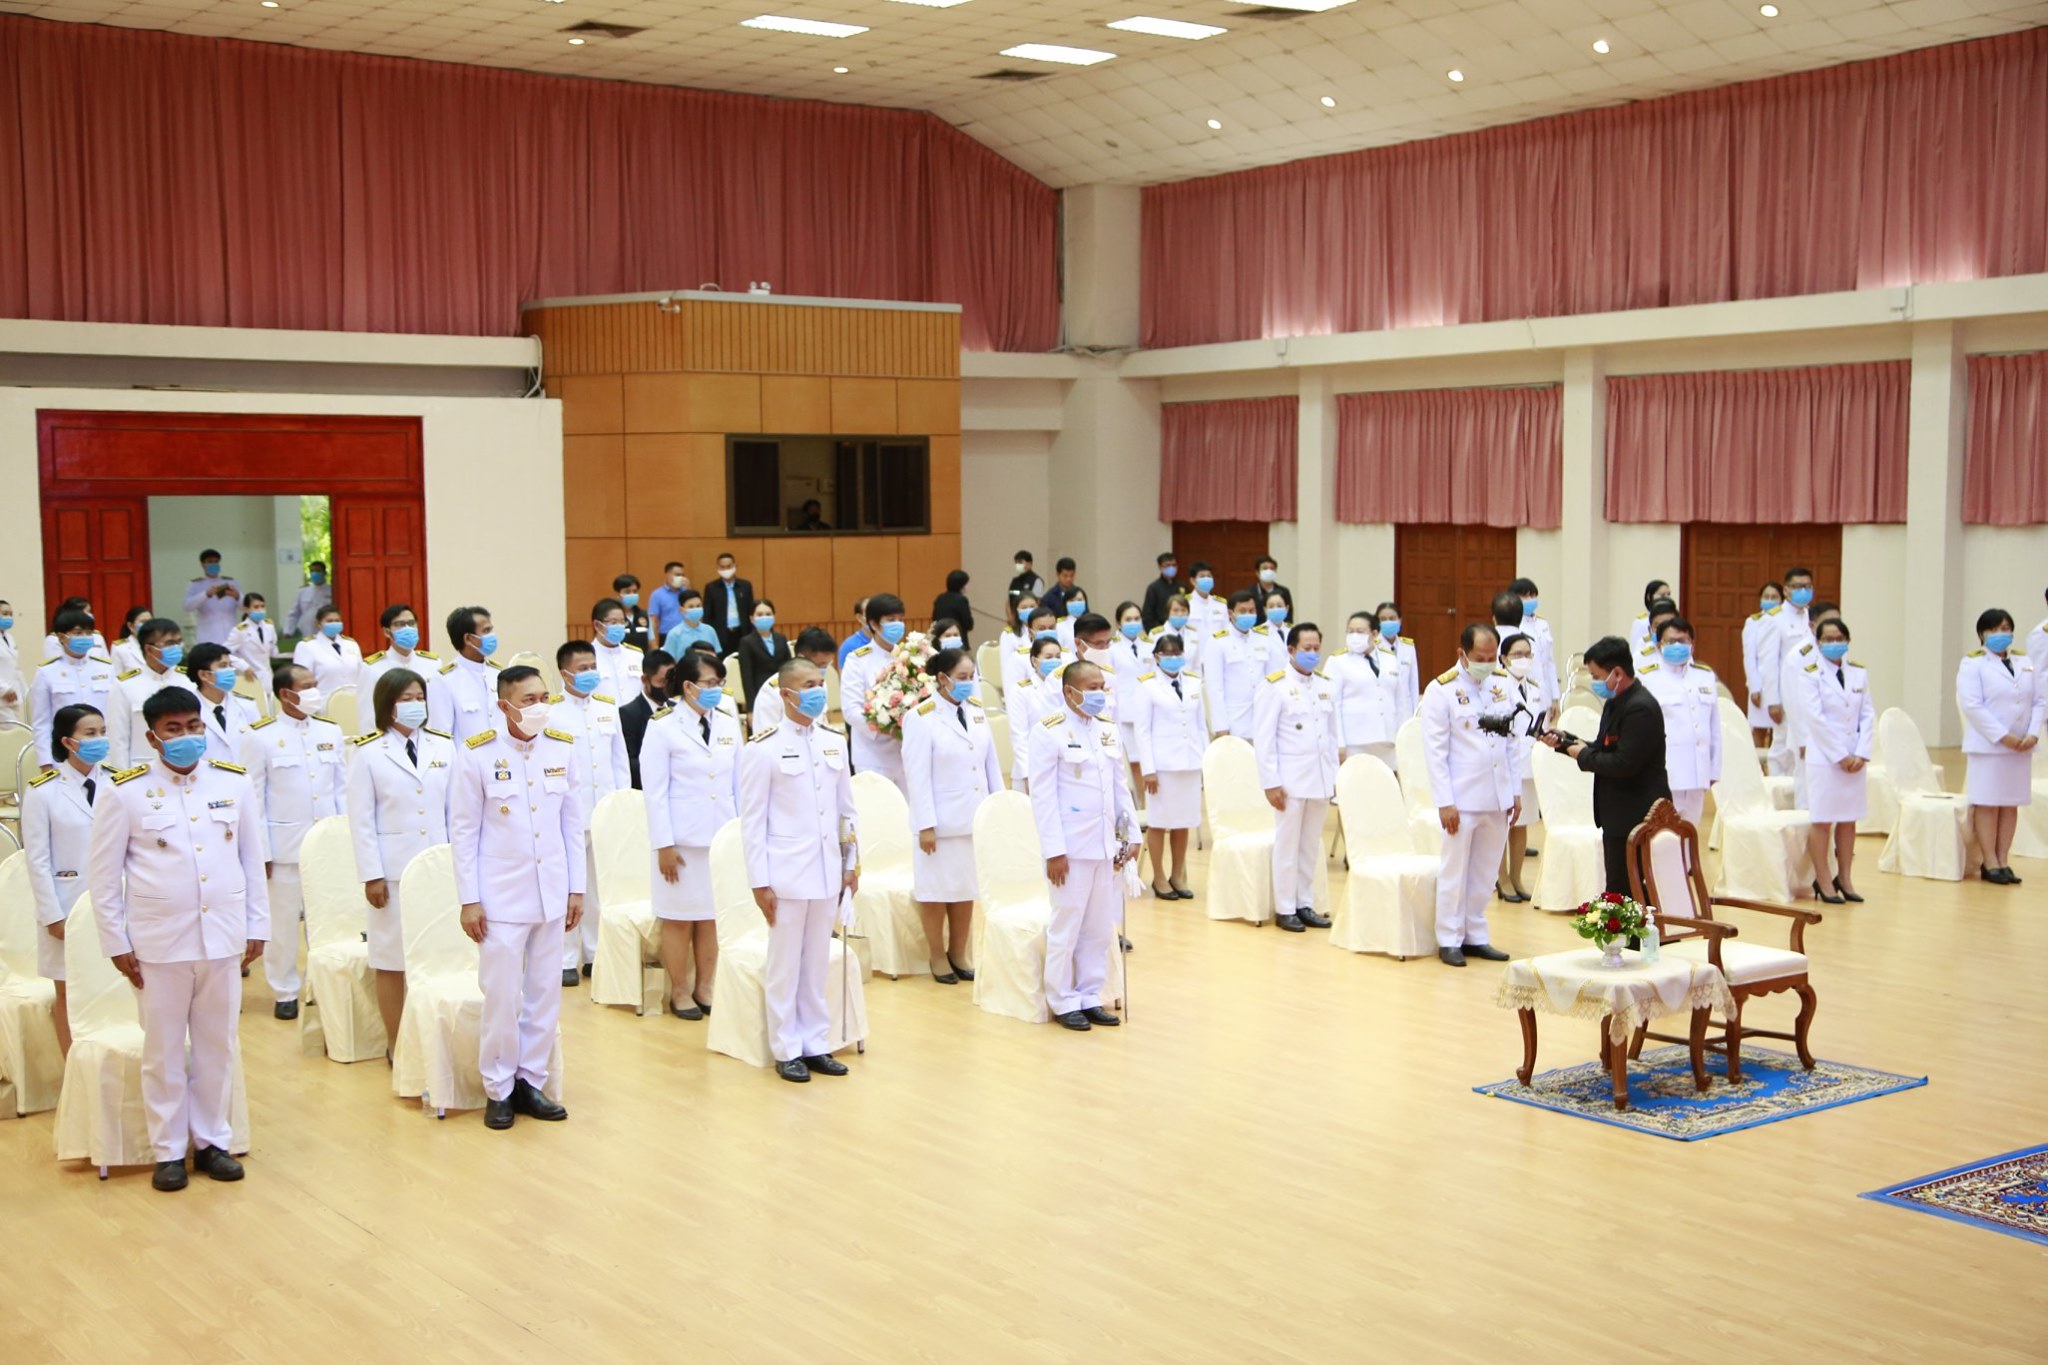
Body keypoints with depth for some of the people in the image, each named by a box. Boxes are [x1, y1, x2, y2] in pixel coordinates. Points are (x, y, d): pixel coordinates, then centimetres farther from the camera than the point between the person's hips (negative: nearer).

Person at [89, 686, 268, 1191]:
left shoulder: (234, 782, 2)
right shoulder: (125, 791, -5)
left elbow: (252, 859, 9)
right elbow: (104, 873, -1)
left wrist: (257, 925, 7)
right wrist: (117, 942, -2)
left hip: (223, 937, 2)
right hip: (158, 942, -2)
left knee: (217, 1045, 10)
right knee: (164, 1050, 7)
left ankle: (212, 1141, 24)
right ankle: (168, 1151, 18)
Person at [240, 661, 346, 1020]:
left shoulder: (331, 731, 7)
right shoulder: (260, 737, -5)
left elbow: (343, 789, 9)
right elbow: (254, 798, -4)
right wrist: (262, 852, -7)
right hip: (285, 846, -3)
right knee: (284, 923, 5)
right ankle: (285, 992, 17)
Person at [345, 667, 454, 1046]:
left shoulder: (443, 746, 6)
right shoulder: (369, 753, -3)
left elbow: (455, 810, 8)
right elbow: (361, 820, -3)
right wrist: (371, 876, -7)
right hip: (394, 870, -3)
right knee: (392, 961, 4)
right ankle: (398, 1046, 14)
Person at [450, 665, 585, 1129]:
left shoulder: (562, 748, 1)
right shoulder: (477, 754, -9)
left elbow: (573, 822, 7)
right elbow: (463, 830, -5)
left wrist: (576, 888, 6)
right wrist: (469, 900, -7)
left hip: (550, 894, 4)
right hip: (501, 895, -4)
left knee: (545, 992, 8)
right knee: (502, 996, 0)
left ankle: (531, 1082, 21)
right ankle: (498, 1090, 14)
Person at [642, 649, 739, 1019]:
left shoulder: (728, 724, 7)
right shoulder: (664, 727, -6)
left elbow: (739, 783, 10)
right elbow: (655, 791, -7)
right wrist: (664, 845, -10)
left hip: (723, 837, 4)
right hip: (683, 837, -4)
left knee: (714, 916, 8)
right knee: (679, 917, 5)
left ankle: (706, 987, 20)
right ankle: (679, 991, 16)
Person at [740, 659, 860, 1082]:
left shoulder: (835, 741, 7)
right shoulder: (763, 748, -7)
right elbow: (752, 819, -7)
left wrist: (852, 863, 11)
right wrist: (759, 882, -9)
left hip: (827, 871, 4)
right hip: (786, 872, -4)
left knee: (817, 962, 11)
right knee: (785, 964, 4)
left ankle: (816, 1044, 19)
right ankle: (786, 1050, 13)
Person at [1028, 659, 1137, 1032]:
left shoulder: (1108, 733, 12)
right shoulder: (1049, 733, -8)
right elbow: (1043, 796, -10)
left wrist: (1132, 834, 9)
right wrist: (1054, 850, -14)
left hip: (1107, 846, 6)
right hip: (1073, 847, -6)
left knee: (1101, 928, 10)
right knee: (1067, 927, 1)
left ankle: (1090, 997, 20)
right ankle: (1063, 1001, 12)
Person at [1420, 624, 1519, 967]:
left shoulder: (1502, 687, 8)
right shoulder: (1441, 691, -8)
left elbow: (1510, 744, 13)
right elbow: (1436, 751, -10)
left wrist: (1515, 792, 10)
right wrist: (1445, 802, -13)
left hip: (1498, 798, 5)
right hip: (1462, 798, -5)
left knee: (1485, 873, 10)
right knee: (1455, 872, 3)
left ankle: (1476, 936, 20)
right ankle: (1449, 941, 11)